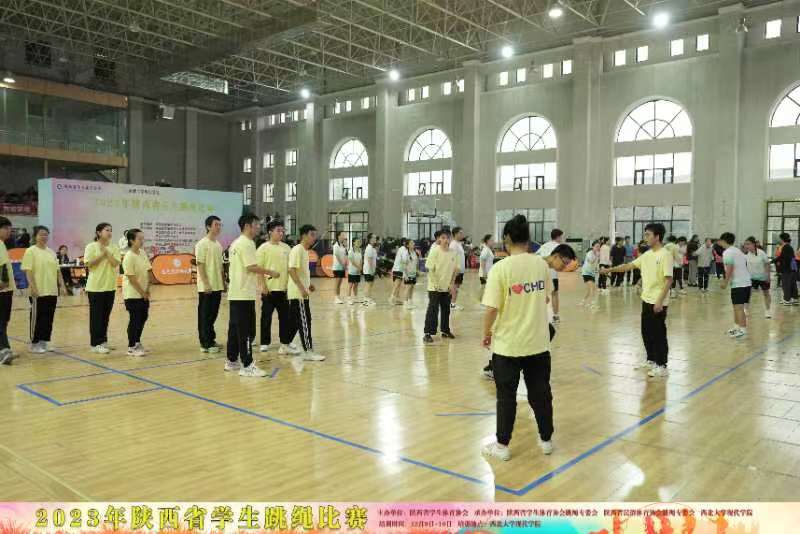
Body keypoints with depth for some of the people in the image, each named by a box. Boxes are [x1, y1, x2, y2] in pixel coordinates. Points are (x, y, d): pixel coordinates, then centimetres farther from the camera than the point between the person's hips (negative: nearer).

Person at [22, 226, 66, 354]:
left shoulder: (51, 252, 14)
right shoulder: (31, 251, -5)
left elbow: (57, 270, 16)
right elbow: (28, 271, -12)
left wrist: (62, 285, 8)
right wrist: (33, 287, -20)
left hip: (52, 291, 6)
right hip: (38, 292, -6)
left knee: (49, 317, 9)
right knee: (37, 318, 1)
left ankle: (45, 341, 19)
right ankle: (34, 343, 11)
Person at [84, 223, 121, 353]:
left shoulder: (114, 248, 5)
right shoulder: (91, 247, -5)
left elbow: (116, 263, -9)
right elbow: (88, 264, -14)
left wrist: (106, 251, -15)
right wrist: (102, 255, -16)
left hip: (110, 286, 4)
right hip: (96, 286, -4)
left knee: (106, 315, 11)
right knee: (96, 316, 0)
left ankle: (103, 341, 23)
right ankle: (95, 344, 6)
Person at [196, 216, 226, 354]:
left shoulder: (218, 244, 13)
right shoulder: (202, 244, -11)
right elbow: (200, 265, -15)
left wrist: (223, 282, 16)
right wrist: (206, 284, -19)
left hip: (217, 286, 8)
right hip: (206, 287, -7)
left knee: (213, 315, 13)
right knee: (205, 316, 0)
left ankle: (211, 340, 22)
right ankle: (205, 344, 6)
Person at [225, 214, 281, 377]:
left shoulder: (236, 243, 17)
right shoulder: (246, 243, -14)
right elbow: (252, 267, -21)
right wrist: (271, 273, -11)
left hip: (235, 293, 10)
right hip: (245, 294, -10)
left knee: (235, 328, 14)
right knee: (247, 331, -7)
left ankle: (232, 361, 21)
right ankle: (247, 366, -4)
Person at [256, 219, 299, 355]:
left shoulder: (286, 248, 7)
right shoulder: (263, 248, -6)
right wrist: (263, 286, -13)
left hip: (283, 288, 4)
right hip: (269, 289, -4)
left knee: (286, 316, 7)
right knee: (266, 317, 7)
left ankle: (285, 343, 16)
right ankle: (265, 343, 19)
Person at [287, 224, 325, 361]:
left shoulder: (304, 251, 14)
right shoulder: (297, 250, -15)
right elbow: (292, 270, -23)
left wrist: (308, 284, 16)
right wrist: (302, 288, -26)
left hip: (300, 292, 10)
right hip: (298, 293, -10)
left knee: (295, 321, 14)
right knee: (305, 322, -7)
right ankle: (308, 352, -3)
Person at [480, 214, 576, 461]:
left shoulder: (501, 268, -16)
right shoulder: (542, 264, -2)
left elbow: (491, 309, -17)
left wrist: (486, 334, -1)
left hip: (508, 344, -4)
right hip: (538, 342, 4)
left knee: (506, 396, 9)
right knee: (540, 392, 17)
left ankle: (502, 445, 20)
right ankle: (546, 440, 31)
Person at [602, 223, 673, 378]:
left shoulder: (665, 255, -15)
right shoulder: (647, 254, 8)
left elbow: (669, 279, -19)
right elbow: (629, 265, 15)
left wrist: (660, 301, -23)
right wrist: (610, 269, 8)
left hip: (658, 302, -8)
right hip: (646, 300, 8)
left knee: (658, 334, 0)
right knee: (646, 332, 15)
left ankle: (662, 366, 10)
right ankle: (651, 360, 30)